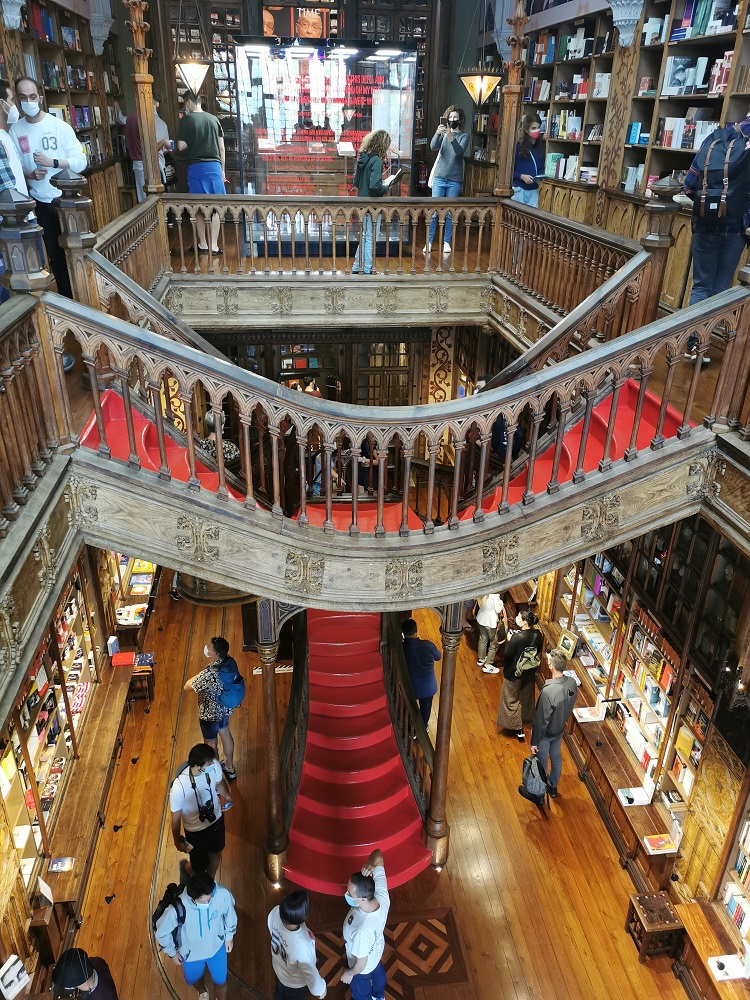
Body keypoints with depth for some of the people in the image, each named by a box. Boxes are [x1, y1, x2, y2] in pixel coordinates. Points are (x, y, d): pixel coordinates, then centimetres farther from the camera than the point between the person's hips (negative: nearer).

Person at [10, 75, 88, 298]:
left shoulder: (60, 126, -8)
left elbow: (81, 162, -11)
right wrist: (30, 174, -17)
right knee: (55, 253, 11)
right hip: (41, 202, 2)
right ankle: (67, 298, 23)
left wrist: (52, 162, -21)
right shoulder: (15, 130, 0)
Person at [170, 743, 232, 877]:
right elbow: (176, 818, -21)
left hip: (216, 820, 4)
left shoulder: (214, 766, -27)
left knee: (215, 852, 28)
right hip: (195, 830, -4)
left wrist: (226, 796, 14)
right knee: (199, 866, 19)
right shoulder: (179, 786, -39)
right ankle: (186, 867, 55)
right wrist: (177, 842, -9)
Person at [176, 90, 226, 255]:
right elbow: (221, 148, 7)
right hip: (214, 166, 2)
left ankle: (203, 244, 11)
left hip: (196, 167, -2)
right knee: (216, 207, 3)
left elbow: (181, 146, -5)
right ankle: (214, 245, 0)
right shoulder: (214, 119, 7)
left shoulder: (186, 120, -3)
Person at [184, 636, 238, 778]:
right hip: (226, 707, 7)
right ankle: (230, 767, 50)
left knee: (211, 743, 19)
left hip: (210, 713, -7)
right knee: (225, 733, 29)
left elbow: (187, 686, -23)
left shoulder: (208, 674, -40)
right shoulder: (230, 661, -18)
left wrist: (199, 675, -10)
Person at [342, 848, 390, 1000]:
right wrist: (368, 865, -49)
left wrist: (349, 973, -9)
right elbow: (378, 855, -27)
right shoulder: (382, 896, -35)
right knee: (377, 972, 38)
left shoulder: (363, 930, -49)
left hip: (364, 967, -6)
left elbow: (361, 963, -30)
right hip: (376, 950, 6)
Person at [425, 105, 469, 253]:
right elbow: (433, 147, -11)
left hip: (455, 180, -1)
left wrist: (451, 136, -30)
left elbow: (460, 151, -16)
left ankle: (447, 242, 12)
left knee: (450, 213, 4)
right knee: (434, 211, -2)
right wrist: (437, 133, -28)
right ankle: (429, 241, 3)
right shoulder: (443, 133, 7)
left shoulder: (464, 135, 2)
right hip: (439, 178, 1)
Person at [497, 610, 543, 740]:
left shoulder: (517, 637, -32)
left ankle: (517, 728, 19)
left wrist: (509, 640, -9)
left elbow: (508, 655, -22)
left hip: (514, 673, -6)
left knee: (512, 699, 13)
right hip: (530, 672, 6)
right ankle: (525, 717, 50)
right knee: (526, 695, 27)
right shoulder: (538, 634, -12)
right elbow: (538, 651, 3)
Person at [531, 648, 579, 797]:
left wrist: (534, 742, -15)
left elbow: (541, 720, -28)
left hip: (546, 733, -6)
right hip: (560, 730, 6)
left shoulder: (548, 691, -40)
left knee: (542, 763, 18)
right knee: (556, 758, 28)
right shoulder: (572, 683, -18)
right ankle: (553, 787, 50)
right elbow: (569, 707, 1)